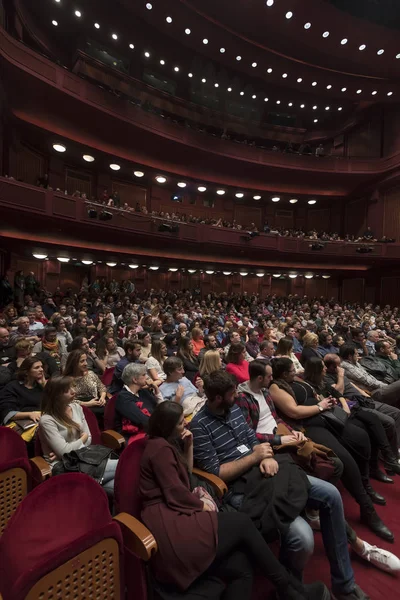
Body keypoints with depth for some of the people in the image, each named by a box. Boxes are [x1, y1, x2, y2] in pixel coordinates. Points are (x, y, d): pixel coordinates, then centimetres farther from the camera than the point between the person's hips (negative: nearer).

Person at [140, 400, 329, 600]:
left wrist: (189, 446, 11)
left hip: (175, 521, 9)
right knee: (241, 522, -8)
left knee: (240, 568, -7)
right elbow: (176, 495, -14)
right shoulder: (161, 447, -12)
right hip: (170, 528, -9)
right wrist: (204, 506, 1)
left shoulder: (165, 444, 19)